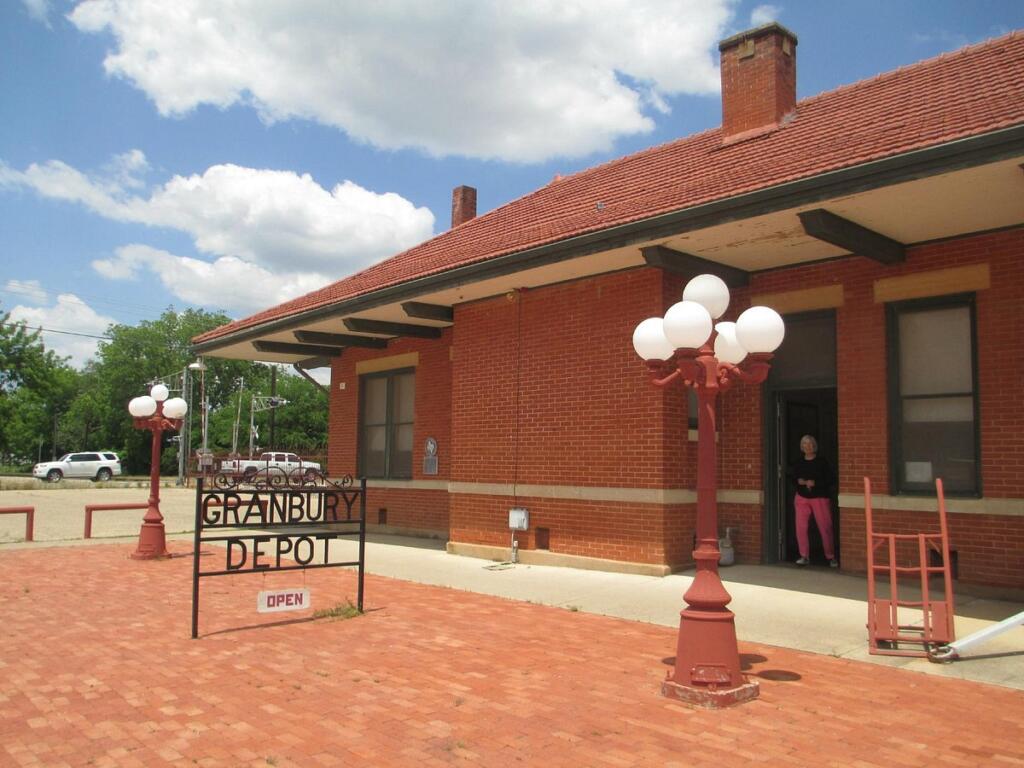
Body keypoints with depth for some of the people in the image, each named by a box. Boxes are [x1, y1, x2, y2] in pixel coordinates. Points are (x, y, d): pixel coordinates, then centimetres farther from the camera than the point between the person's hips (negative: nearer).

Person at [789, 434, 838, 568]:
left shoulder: (822, 462, -3)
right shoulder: (798, 463, 7)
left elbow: (830, 480, -7)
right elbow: (791, 476, 14)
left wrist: (814, 483, -18)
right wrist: (799, 481, -7)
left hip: (819, 498, -3)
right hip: (802, 498, 3)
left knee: (825, 528, -1)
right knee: (801, 527, -5)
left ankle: (831, 557, 13)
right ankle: (804, 557, 5)